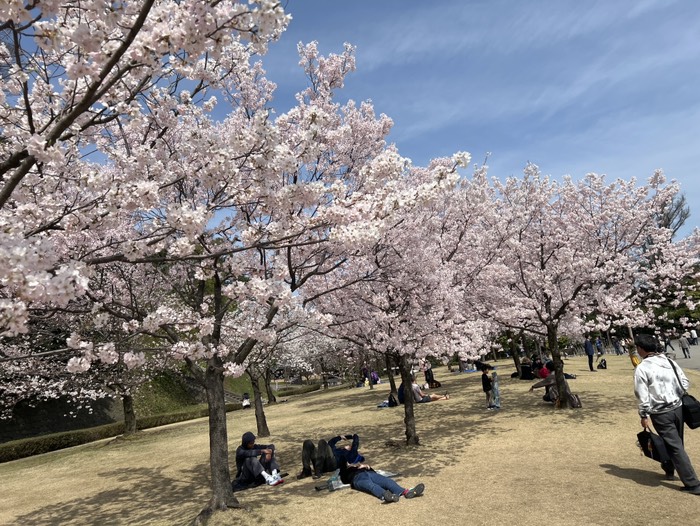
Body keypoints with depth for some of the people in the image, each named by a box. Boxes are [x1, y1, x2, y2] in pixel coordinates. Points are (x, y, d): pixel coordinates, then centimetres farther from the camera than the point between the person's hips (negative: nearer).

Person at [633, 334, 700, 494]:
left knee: (675, 446, 2)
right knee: (676, 443, 22)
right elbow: (685, 383, 7)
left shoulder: (642, 368, -15)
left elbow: (642, 395, -15)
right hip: (677, 408, 6)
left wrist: (644, 416, -4)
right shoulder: (669, 360, 2)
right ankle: (669, 470, 39)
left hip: (660, 414, -6)